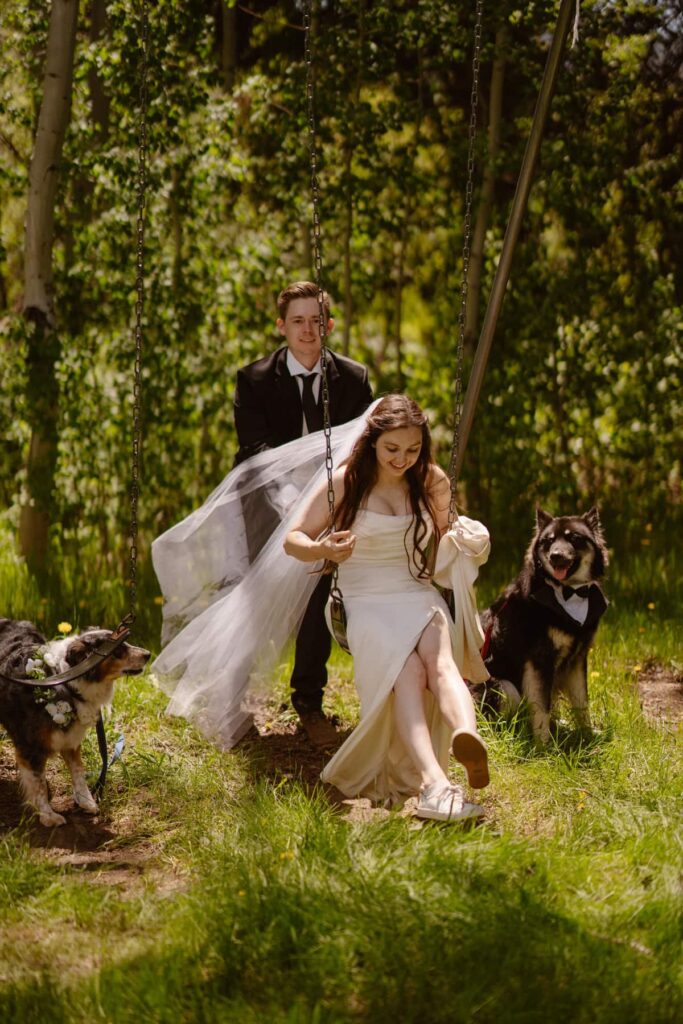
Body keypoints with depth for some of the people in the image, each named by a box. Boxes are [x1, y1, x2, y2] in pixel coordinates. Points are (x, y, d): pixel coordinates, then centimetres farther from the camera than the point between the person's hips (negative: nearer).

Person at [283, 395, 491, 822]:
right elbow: (293, 540, 6)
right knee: (408, 671, -35)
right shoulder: (345, 482, 2)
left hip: (420, 596, 3)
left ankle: (468, 737, -66)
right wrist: (323, 550, -17)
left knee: (439, 658, -35)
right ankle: (433, 784, -57)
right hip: (367, 605, -3)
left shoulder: (433, 483, 11)